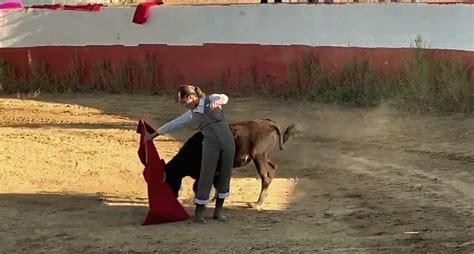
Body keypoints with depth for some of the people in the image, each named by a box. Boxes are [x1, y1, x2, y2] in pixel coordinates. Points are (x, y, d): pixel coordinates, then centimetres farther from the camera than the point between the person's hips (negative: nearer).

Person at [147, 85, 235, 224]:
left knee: (225, 175, 3)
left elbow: (224, 98, -17)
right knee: (206, 177, -6)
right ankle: (199, 211, 2)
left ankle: (219, 210, 14)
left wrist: (218, 102, -41)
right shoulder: (191, 114, 12)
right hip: (210, 144, 1)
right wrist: (154, 134, 24)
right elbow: (172, 124, 18)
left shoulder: (211, 99, 4)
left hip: (227, 141, -1)